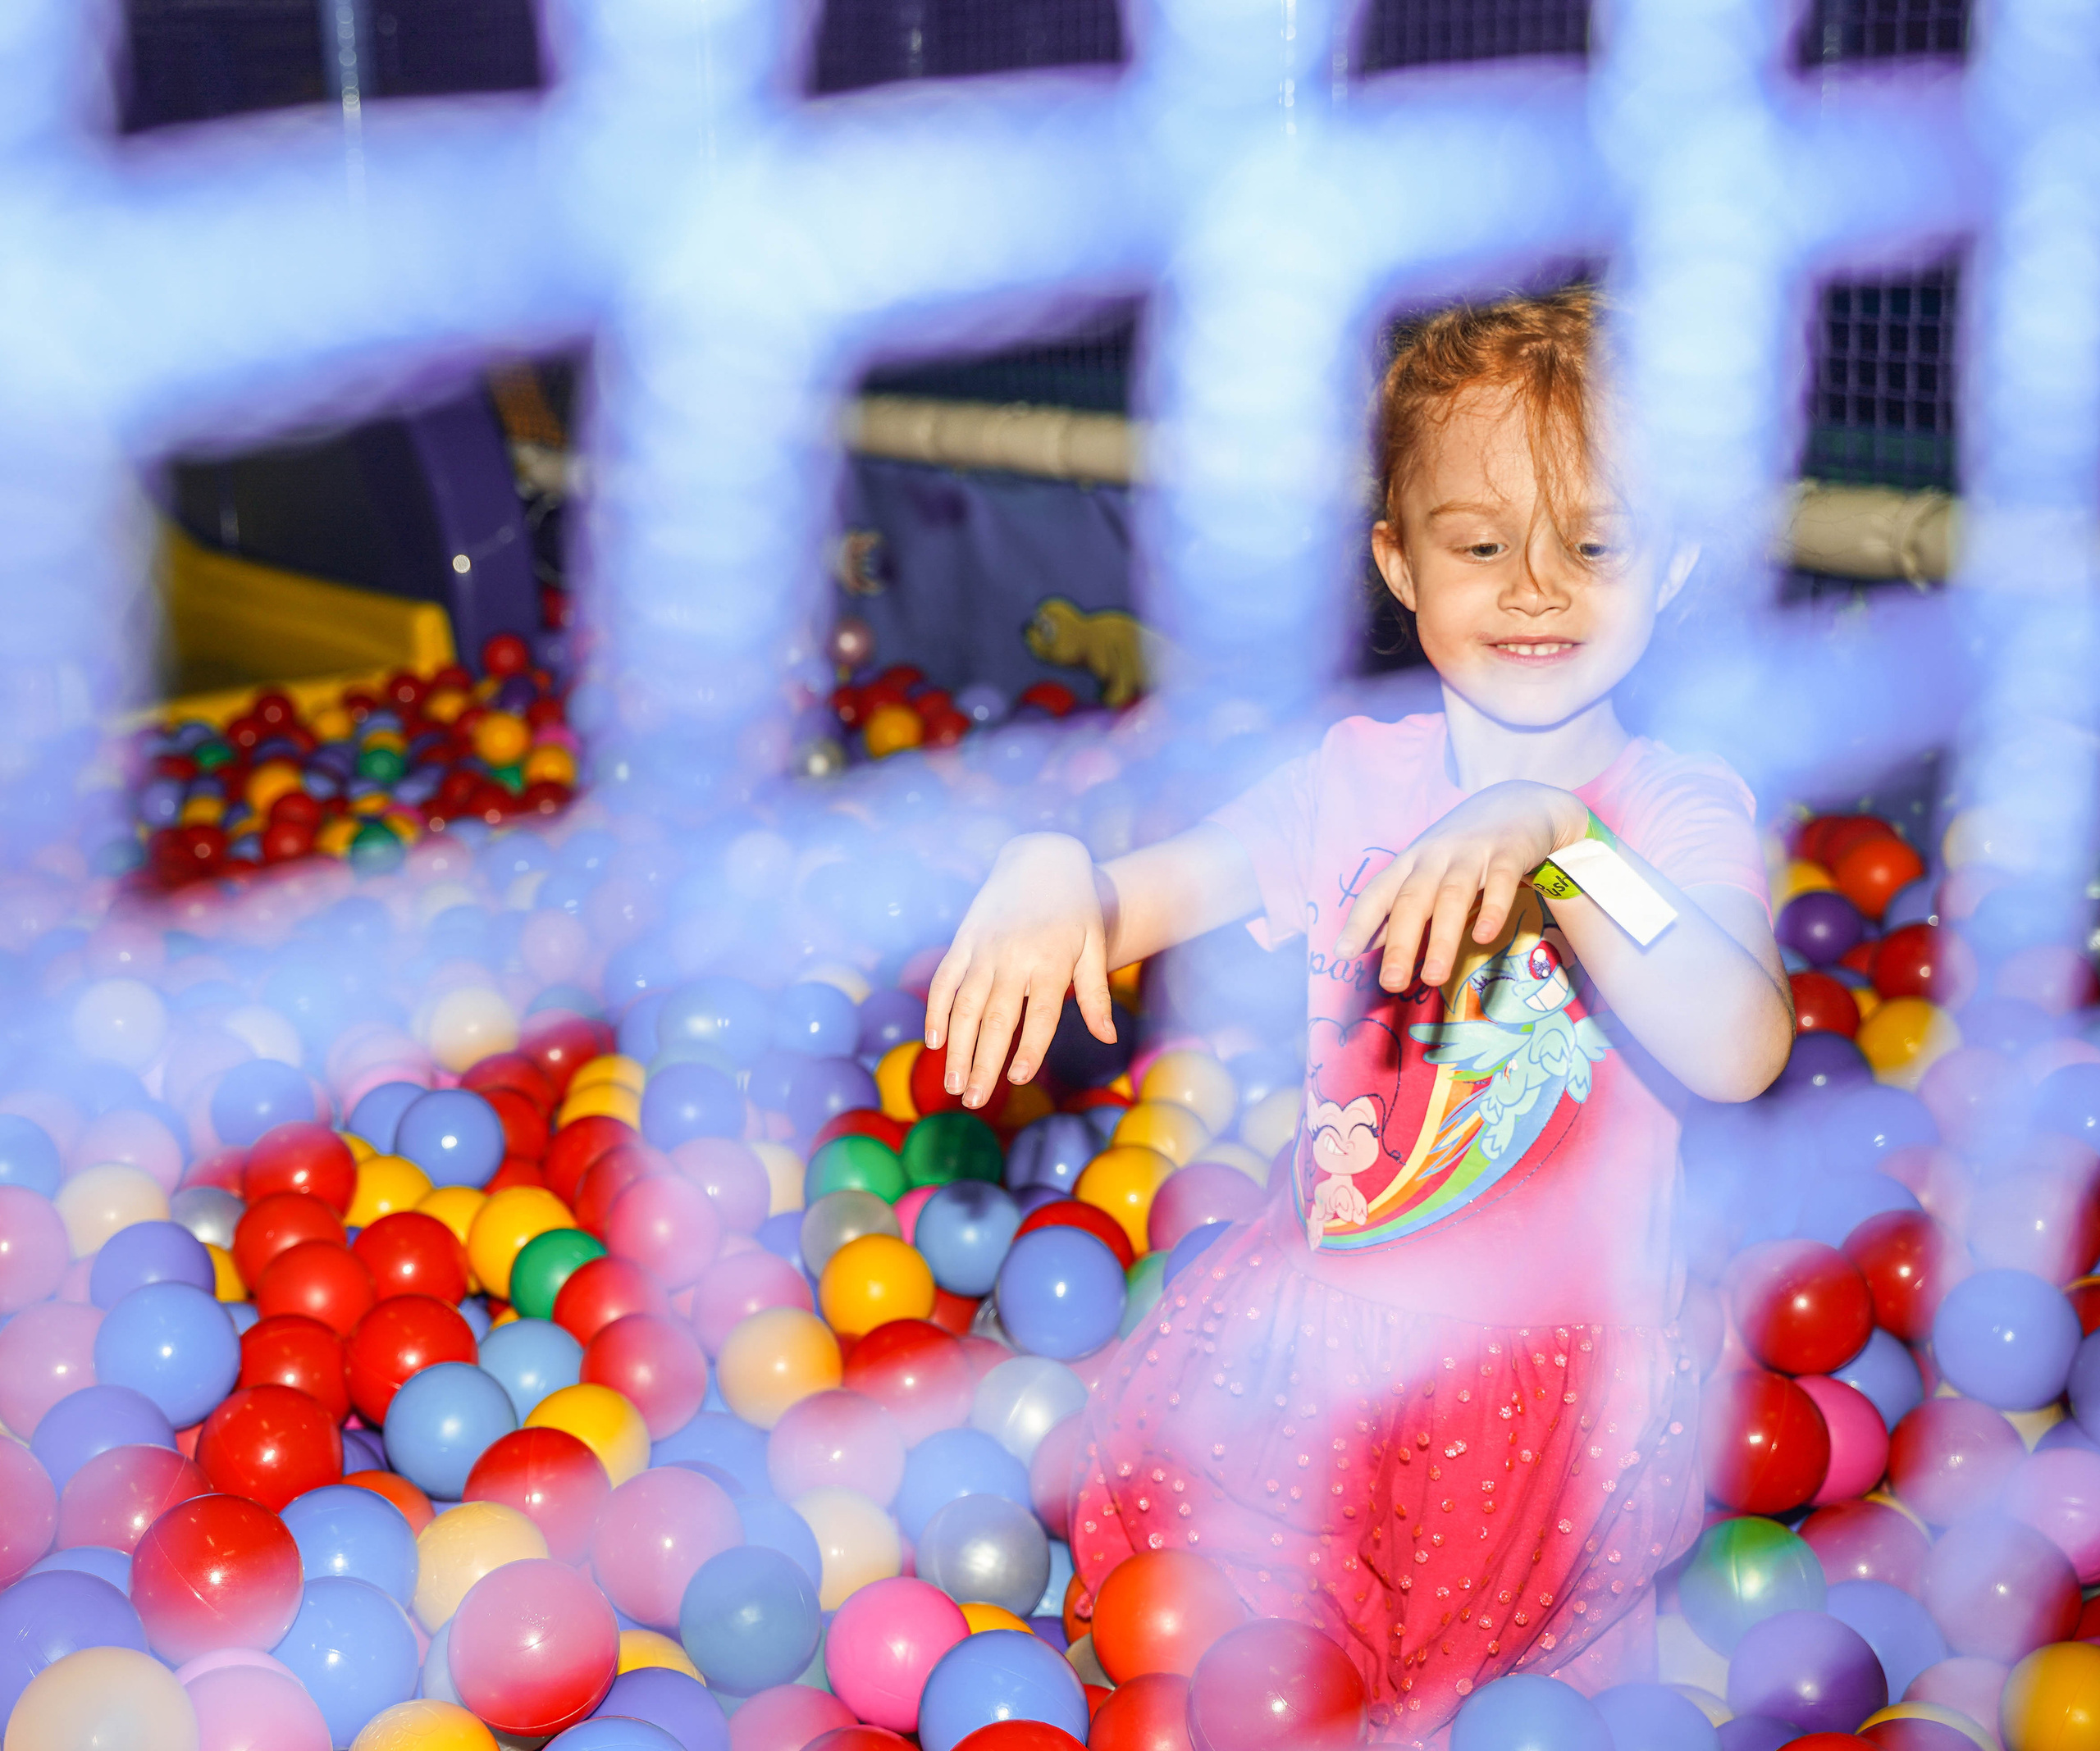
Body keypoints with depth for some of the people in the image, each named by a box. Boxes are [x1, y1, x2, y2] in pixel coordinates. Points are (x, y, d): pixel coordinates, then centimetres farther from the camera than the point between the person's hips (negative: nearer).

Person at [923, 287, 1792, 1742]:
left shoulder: (1685, 816, -10)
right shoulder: (1360, 780, 0)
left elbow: (1738, 1057, -27)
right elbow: (1144, 898, -4)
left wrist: (1554, 839, -39)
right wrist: (1051, 870, -28)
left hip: (1548, 1353, -2)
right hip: (1319, 1320, 2)